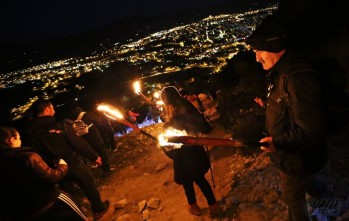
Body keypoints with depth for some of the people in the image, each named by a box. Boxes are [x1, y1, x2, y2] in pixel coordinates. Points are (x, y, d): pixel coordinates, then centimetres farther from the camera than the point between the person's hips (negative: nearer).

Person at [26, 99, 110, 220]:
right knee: (89, 187, 17)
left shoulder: (30, 133, -7)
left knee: (68, 193, 21)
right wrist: (94, 157, -6)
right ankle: (99, 209, 33)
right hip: (74, 164, -3)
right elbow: (78, 143, -17)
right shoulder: (59, 125, -18)